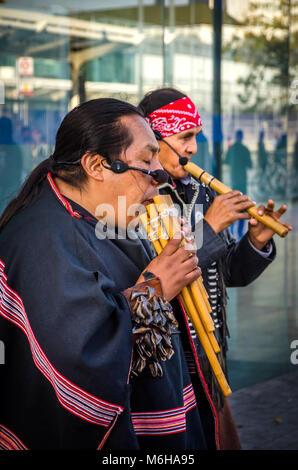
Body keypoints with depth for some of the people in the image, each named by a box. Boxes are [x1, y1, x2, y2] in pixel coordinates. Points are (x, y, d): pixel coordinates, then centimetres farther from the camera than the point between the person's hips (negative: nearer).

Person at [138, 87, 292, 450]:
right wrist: (208, 228, -21)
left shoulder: (200, 196, 8)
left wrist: (256, 243, -5)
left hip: (210, 365, 7)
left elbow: (230, 275, 14)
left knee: (222, 442, 16)